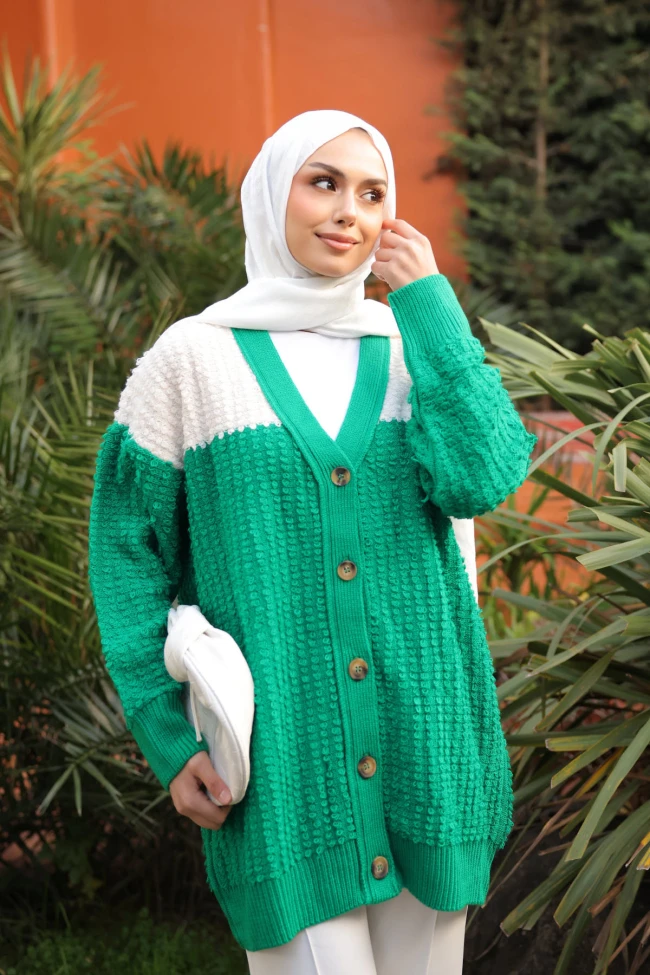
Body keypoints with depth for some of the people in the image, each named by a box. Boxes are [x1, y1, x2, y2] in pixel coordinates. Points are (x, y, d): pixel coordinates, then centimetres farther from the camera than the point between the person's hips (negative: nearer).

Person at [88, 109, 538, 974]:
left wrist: (430, 303, -7)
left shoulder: (420, 345, 7)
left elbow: (481, 480, -11)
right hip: (282, 750, -3)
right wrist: (168, 739, -4)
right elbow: (129, 553, 2)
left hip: (423, 734, 3)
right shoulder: (194, 357, 0)